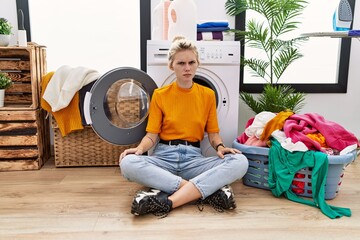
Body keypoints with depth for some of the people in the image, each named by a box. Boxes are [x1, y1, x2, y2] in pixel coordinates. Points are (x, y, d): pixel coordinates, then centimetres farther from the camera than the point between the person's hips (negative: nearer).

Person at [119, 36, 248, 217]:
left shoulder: (207, 95, 8)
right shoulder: (159, 95, 5)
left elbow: (213, 134, 10)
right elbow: (152, 135, 2)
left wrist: (220, 147, -13)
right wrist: (140, 148, -20)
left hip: (194, 157, 1)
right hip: (164, 156, -1)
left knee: (240, 162, -26)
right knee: (128, 163, -33)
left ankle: (167, 201, -34)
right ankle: (207, 190, -30)